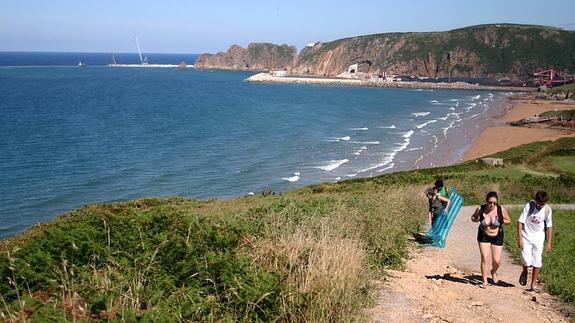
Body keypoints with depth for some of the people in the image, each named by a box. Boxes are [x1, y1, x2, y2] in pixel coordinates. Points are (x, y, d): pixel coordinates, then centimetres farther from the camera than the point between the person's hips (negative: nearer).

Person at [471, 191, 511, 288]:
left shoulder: (501, 210, -17)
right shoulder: (480, 209, -15)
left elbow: (509, 221, -2)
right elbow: (473, 217, 4)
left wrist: (500, 221, -22)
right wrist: (477, 219, -19)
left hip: (497, 237, 0)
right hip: (483, 236, 0)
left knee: (497, 261, 3)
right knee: (485, 258, -8)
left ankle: (493, 272, 38)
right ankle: (484, 281, 6)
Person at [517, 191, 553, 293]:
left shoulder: (547, 209, -8)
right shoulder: (529, 206, -16)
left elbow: (549, 227, 3)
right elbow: (520, 222, -12)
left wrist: (549, 242, 2)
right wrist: (519, 238, -15)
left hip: (539, 239, 2)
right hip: (526, 237, -2)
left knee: (537, 261, 1)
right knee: (526, 260, -13)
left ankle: (534, 283, 16)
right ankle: (524, 272, 21)